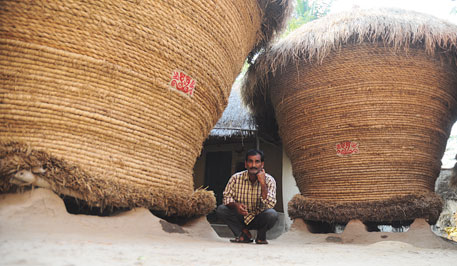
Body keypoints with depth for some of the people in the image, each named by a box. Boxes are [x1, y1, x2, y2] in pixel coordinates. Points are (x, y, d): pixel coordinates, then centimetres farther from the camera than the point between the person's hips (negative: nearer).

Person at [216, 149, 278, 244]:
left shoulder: (269, 180, -13)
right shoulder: (236, 178, -10)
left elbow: (270, 205, -24)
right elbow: (227, 197, -8)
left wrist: (263, 183, -32)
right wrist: (235, 205, -30)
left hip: (259, 219, -1)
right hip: (241, 218, 1)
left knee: (272, 214, -33)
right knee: (220, 209, -22)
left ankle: (261, 236, 0)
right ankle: (245, 234, -6)